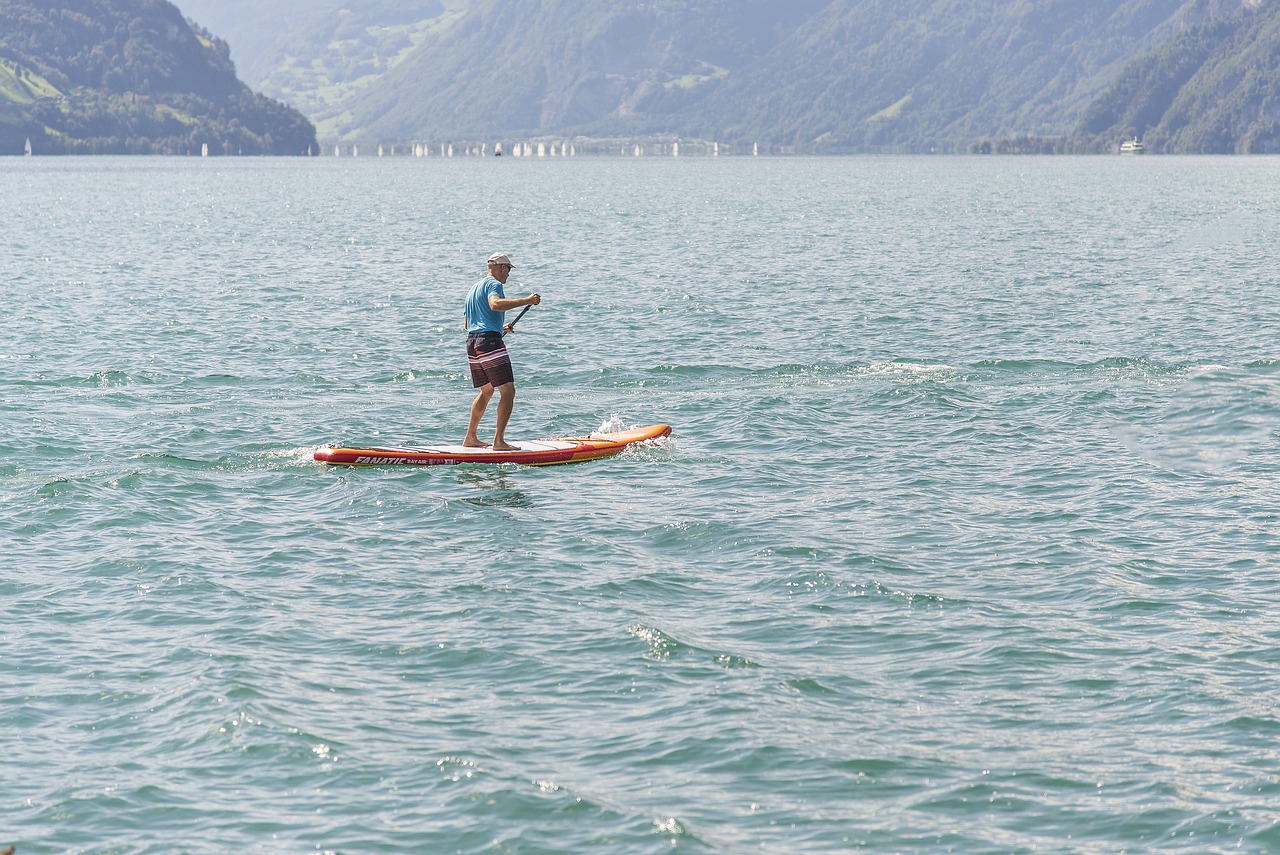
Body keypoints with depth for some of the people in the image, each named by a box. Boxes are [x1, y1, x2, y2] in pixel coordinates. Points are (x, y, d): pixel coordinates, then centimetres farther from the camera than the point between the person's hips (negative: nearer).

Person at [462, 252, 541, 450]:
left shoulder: (474, 288, 25)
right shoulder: (493, 284, -4)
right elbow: (495, 304, -27)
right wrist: (526, 301, -27)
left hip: (472, 343, 10)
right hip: (489, 341, -10)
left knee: (486, 391, 23)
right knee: (508, 392, -9)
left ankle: (470, 438, 25)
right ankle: (498, 441, -15)